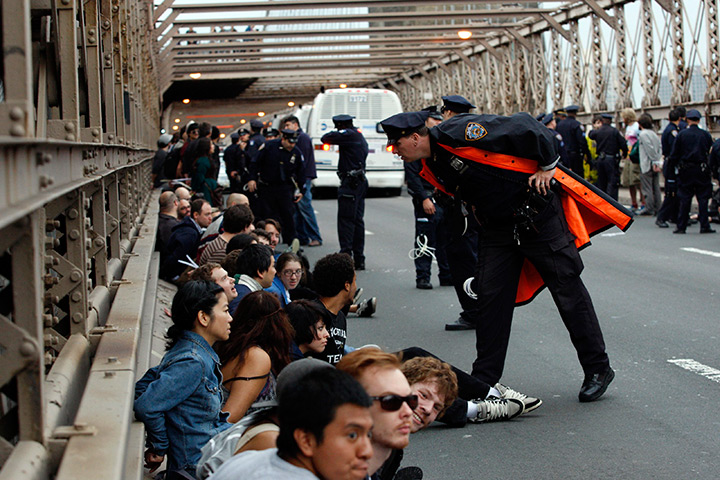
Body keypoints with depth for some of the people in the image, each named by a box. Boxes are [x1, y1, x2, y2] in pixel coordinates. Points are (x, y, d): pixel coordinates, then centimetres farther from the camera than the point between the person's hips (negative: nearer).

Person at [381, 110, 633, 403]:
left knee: (568, 290, -1)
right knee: (490, 296, 3)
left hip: (537, 215, -8)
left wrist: (547, 166, -14)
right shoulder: (433, 168, 5)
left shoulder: (456, 133, -21)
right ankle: (483, 379, 11)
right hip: (498, 226, 8)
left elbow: (524, 125, -21)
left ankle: (598, 370, 9)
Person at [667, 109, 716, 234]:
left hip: (686, 172, 0)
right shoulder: (706, 135, -1)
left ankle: (681, 227, 5)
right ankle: (704, 226, 3)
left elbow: (674, 154, -2)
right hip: (702, 171, 0)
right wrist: (713, 171, 16)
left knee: (685, 200, 4)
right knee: (703, 198, 5)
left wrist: (672, 171, 4)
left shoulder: (681, 134, -3)